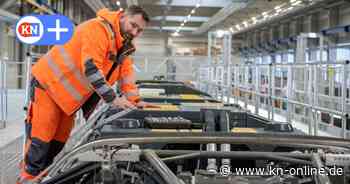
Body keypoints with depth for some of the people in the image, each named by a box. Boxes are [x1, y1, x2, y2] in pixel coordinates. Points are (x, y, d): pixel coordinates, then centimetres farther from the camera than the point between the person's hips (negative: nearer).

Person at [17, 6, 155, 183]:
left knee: (59, 140, 11)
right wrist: (113, 98, -30)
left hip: (71, 96, 9)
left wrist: (133, 100, -9)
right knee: (41, 137, -7)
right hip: (49, 83, -9)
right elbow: (90, 67, -31)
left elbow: (126, 73, 6)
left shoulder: (124, 45, 7)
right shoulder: (98, 28, -24)